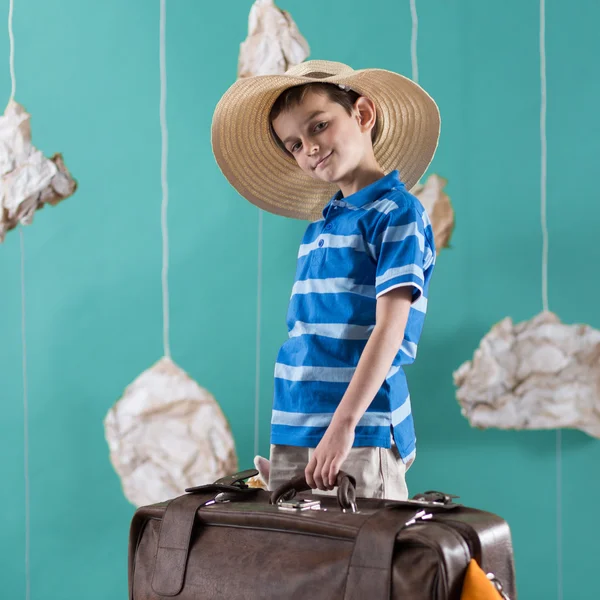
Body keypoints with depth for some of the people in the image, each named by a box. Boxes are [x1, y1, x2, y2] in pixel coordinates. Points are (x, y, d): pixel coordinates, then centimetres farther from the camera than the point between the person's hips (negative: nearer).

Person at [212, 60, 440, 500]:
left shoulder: (396, 213, -6)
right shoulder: (319, 225, 15)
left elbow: (389, 328, -15)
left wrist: (344, 424, -22)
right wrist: (284, 437, 14)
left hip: (362, 435, -7)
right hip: (293, 433, 7)